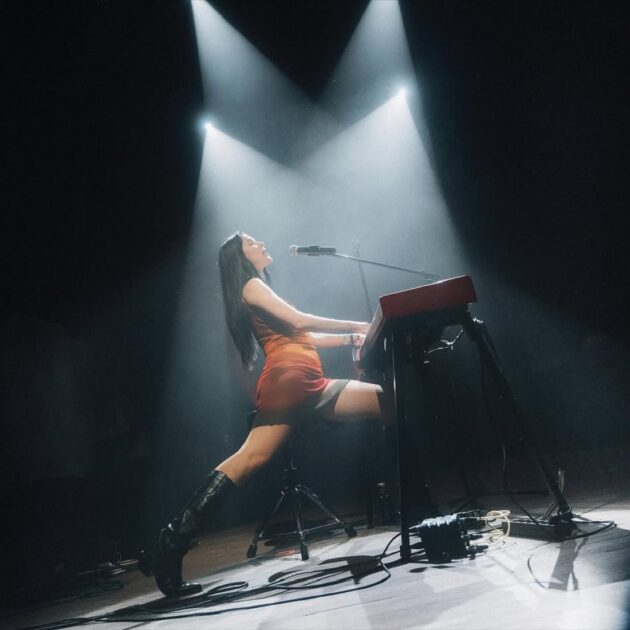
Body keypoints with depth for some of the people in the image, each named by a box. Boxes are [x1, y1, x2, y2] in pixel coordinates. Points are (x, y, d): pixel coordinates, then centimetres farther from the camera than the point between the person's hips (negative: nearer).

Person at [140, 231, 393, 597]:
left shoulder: (263, 289, 33)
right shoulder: (251, 286, 4)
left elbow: (305, 338, 30)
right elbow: (300, 321, -7)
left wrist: (352, 338, 22)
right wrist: (356, 326, -1)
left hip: (310, 385, 9)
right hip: (287, 380, -9)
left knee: (386, 402, 4)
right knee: (250, 459, -20)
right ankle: (173, 542, -20)